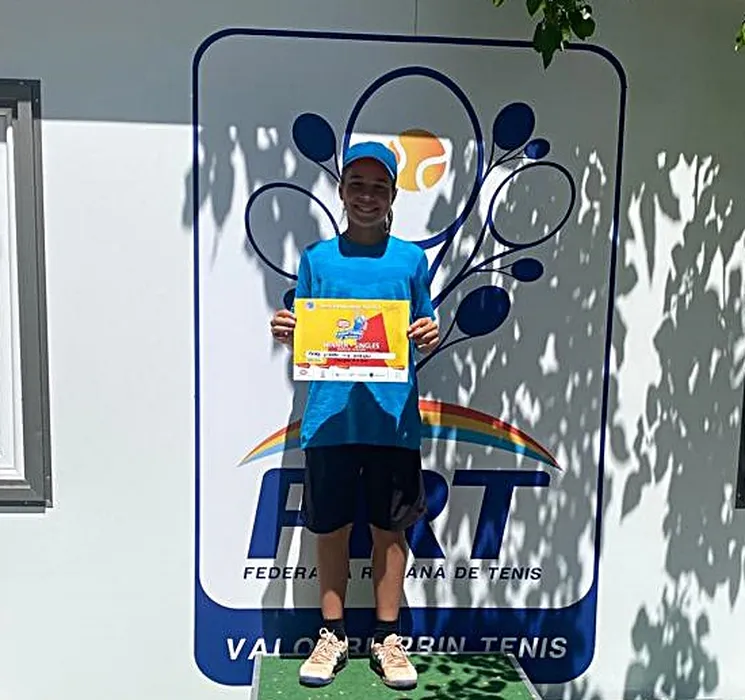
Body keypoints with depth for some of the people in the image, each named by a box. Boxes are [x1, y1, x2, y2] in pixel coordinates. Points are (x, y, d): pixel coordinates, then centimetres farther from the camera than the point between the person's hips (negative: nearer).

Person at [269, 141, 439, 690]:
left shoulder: (411, 259, 5)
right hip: (330, 415, 1)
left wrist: (431, 338, -12)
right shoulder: (317, 258, 6)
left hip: (393, 417, 0)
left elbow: (425, 335, 9)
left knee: (390, 527, 9)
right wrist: (288, 334, -13)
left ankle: (388, 638, 25)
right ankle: (333, 635, 27)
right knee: (330, 527, 9)